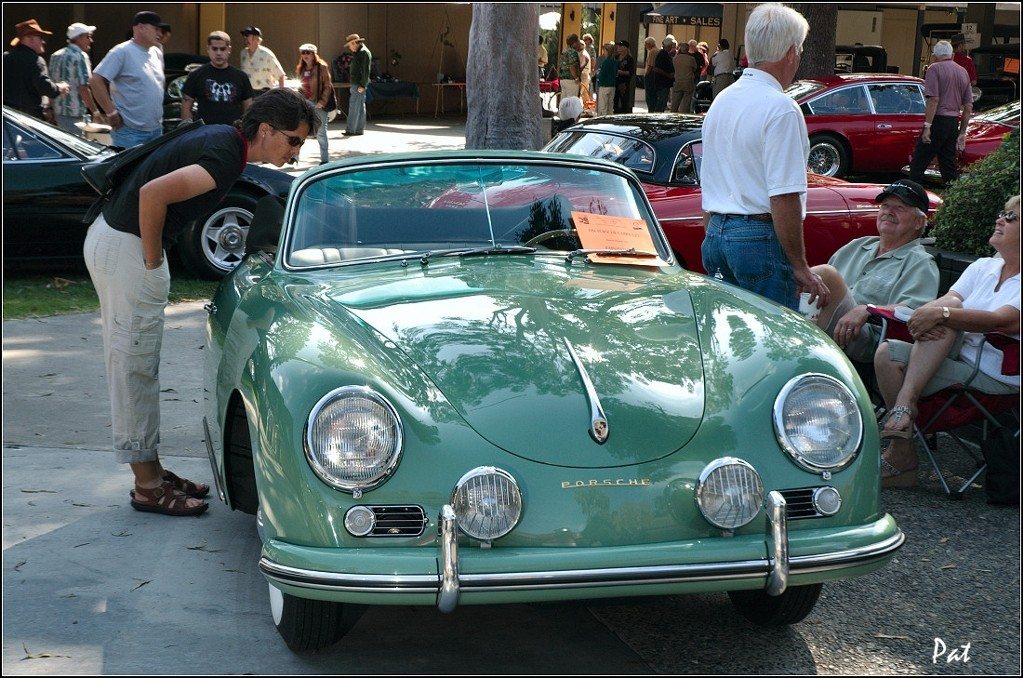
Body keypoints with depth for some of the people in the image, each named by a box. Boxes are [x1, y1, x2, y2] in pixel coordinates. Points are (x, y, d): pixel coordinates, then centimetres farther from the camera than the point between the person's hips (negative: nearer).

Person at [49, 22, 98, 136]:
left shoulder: (55, 56, 14)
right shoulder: (80, 56, -11)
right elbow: (83, 88, -18)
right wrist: (94, 111, -14)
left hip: (57, 111, 8)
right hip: (75, 113, -8)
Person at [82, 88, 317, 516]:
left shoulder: (224, 138, 8)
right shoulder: (226, 156, -22)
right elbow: (153, 193, -32)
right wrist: (153, 259, -18)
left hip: (111, 236, 10)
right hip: (125, 247, -10)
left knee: (135, 364, 15)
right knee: (135, 366, -2)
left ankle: (151, 472, 25)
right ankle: (148, 487, 6)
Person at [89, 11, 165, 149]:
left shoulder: (157, 54, 13)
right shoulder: (122, 52, -11)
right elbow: (95, 81, -16)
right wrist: (111, 112, -17)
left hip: (156, 130, 8)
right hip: (130, 132, -8)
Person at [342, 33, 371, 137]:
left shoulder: (364, 52, -13)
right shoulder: (358, 52, 18)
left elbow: (366, 70, -19)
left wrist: (362, 85, -22)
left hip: (359, 84, -10)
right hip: (356, 84, 10)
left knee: (354, 107, -11)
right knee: (360, 107, 11)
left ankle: (351, 130, -12)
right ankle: (359, 129, 15)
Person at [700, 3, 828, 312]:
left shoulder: (721, 101, 13)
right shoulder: (780, 109, -13)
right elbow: (784, 197, -19)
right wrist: (800, 267, -13)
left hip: (715, 236, 9)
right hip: (760, 240, -8)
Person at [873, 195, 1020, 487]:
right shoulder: (982, 267, 18)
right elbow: (946, 300, 4)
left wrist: (941, 313, -28)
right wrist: (930, 312, -20)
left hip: (996, 379, -7)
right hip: (957, 360, 7)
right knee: (888, 353, -17)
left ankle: (904, 401, -20)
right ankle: (901, 455, -21)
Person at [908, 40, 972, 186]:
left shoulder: (935, 69, -5)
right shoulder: (963, 72, 16)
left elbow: (934, 99, -16)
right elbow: (969, 107, 16)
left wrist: (927, 127, -17)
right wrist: (962, 133, 20)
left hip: (938, 121, -7)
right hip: (954, 123, 7)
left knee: (918, 164, -4)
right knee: (949, 165, 11)